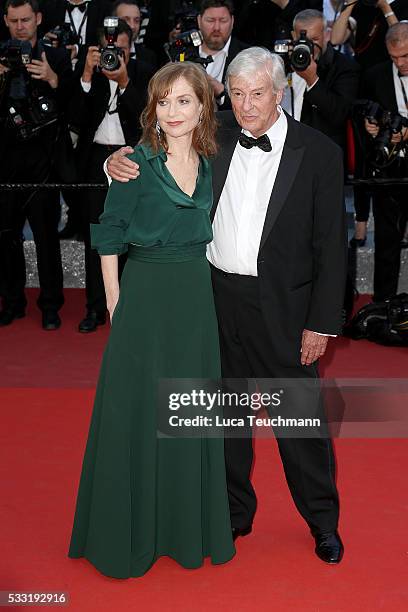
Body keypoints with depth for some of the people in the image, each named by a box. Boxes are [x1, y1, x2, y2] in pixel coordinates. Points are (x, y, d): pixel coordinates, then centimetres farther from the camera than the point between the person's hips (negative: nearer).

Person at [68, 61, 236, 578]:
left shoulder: (209, 165, 7)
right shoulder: (137, 163, -7)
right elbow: (108, 241, -6)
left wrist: (195, 293, 7)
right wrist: (117, 306, -9)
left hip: (197, 302, 5)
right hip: (145, 300, -4)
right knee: (137, 415, 4)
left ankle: (189, 527, 29)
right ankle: (129, 535, 21)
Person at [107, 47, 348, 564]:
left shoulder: (318, 152, -7)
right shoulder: (214, 141, 1)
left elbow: (331, 244, -6)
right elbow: (160, 168, 11)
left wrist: (321, 322, -8)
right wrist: (119, 163, -13)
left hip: (282, 306, -3)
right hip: (217, 297, 3)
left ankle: (323, 521, 29)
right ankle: (235, 512, 35)